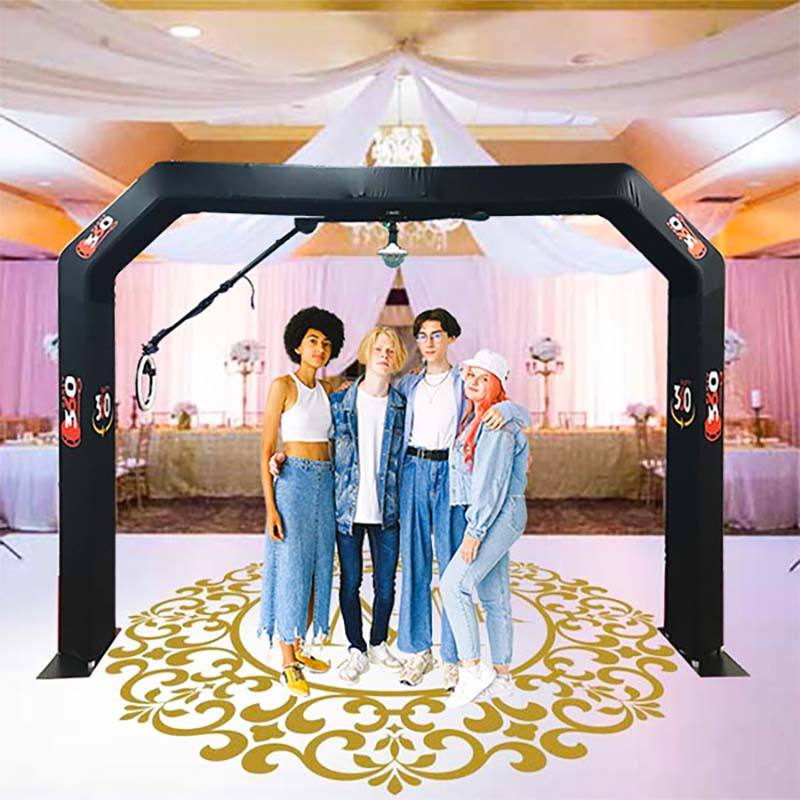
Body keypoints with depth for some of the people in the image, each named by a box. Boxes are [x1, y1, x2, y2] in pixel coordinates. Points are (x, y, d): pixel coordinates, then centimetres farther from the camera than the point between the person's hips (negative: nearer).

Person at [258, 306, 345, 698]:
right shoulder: (282, 386, -7)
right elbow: (266, 450, -9)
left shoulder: (327, 390, 11)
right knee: (292, 569, -1)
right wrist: (270, 507, -14)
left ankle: (298, 648, 29)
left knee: (317, 568, 12)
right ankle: (289, 666, 12)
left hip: (325, 483, 6)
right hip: (293, 481, -6)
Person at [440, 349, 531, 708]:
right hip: (489, 517, 9)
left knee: (454, 585, -11)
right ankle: (501, 675, 21)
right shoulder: (475, 417, 14)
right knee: (494, 596, 12)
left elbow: (492, 484, -19)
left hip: (499, 515, -9)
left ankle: (472, 670, -2)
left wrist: (474, 531, -18)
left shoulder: (498, 423, -16)